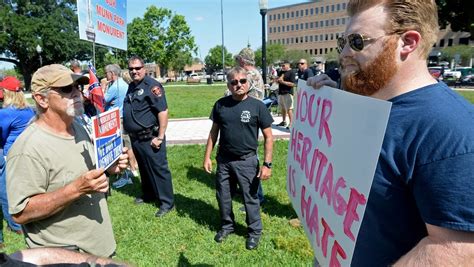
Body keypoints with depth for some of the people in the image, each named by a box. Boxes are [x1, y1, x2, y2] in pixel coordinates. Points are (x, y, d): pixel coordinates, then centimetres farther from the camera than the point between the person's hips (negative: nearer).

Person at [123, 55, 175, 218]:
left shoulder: (152, 86, -14)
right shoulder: (131, 86, 12)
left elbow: (163, 112, -21)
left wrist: (160, 137, -23)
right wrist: (127, 129, 17)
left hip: (149, 137, -8)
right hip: (135, 137, 9)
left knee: (158, 169, -1)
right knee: (143, 168, 20)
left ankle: (167, 202, 9)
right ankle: (148, 195, 37)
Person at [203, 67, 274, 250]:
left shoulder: (257, 106, -10)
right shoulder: (221, 104, -1)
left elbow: (268, 137, -7)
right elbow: (214, 132, 8)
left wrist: (267, 164, -12)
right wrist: (207, 157, 6)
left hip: (247, 161, -3)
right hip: (223, 159, 4)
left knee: (250, 198, 10)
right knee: (223, 196, 17)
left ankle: (255, 231, 32)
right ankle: (227, 225, 41)